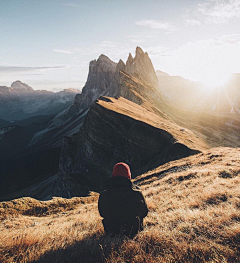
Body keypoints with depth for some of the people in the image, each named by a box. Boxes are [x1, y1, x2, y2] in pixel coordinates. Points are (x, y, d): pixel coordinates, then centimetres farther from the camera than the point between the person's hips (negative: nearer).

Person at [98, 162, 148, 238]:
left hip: (111, 231, 2)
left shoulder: (103, 195, -23)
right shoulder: (137, 194, -26)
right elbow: (144, 212, -6)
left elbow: (102, 214, -1)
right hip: (132, 232, -1)